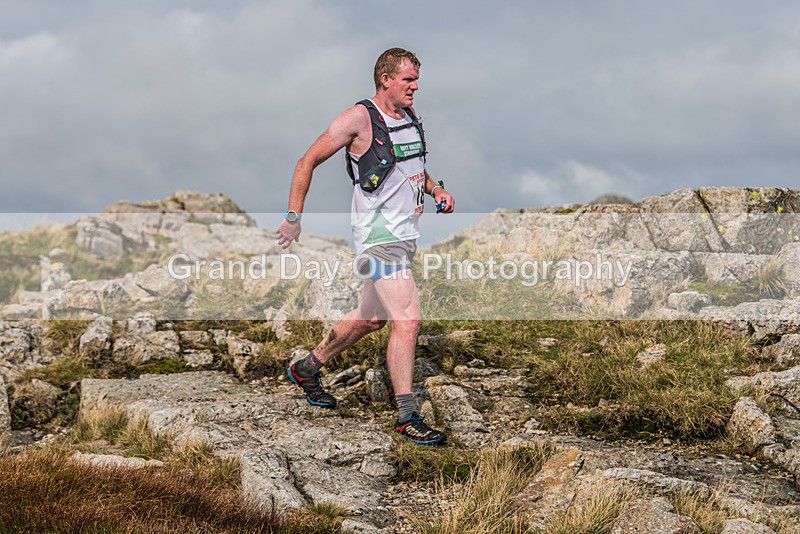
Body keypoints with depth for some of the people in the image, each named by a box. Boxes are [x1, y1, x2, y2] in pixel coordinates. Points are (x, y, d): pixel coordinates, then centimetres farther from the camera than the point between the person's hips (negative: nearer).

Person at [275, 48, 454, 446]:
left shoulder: (410, 116, 13)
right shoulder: (359, 118, -11)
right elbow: (307, 163, -5)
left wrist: (435, 189, 9)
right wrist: (293, 217, -7)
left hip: (405, 234, 9)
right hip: (378, 234, -9)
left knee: (371, 318, 19)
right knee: (407, 320, -16)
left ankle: (307, 369, 39)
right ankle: (407, 417, -10)